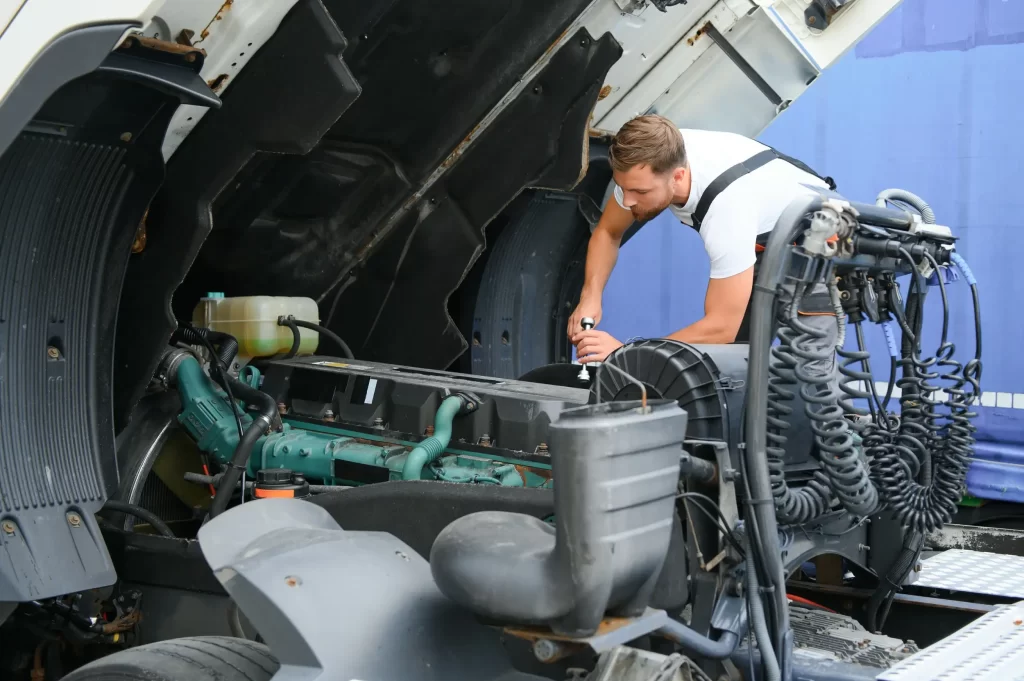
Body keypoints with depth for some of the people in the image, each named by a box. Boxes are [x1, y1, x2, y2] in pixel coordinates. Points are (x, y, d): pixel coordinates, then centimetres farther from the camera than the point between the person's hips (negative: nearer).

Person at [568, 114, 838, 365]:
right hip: (763, 243, 7)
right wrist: (590, 297, -21)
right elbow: (607, 232, -3)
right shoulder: (647, 165, -23)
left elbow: (722, 328, -37)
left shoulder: (726, 203, -42)